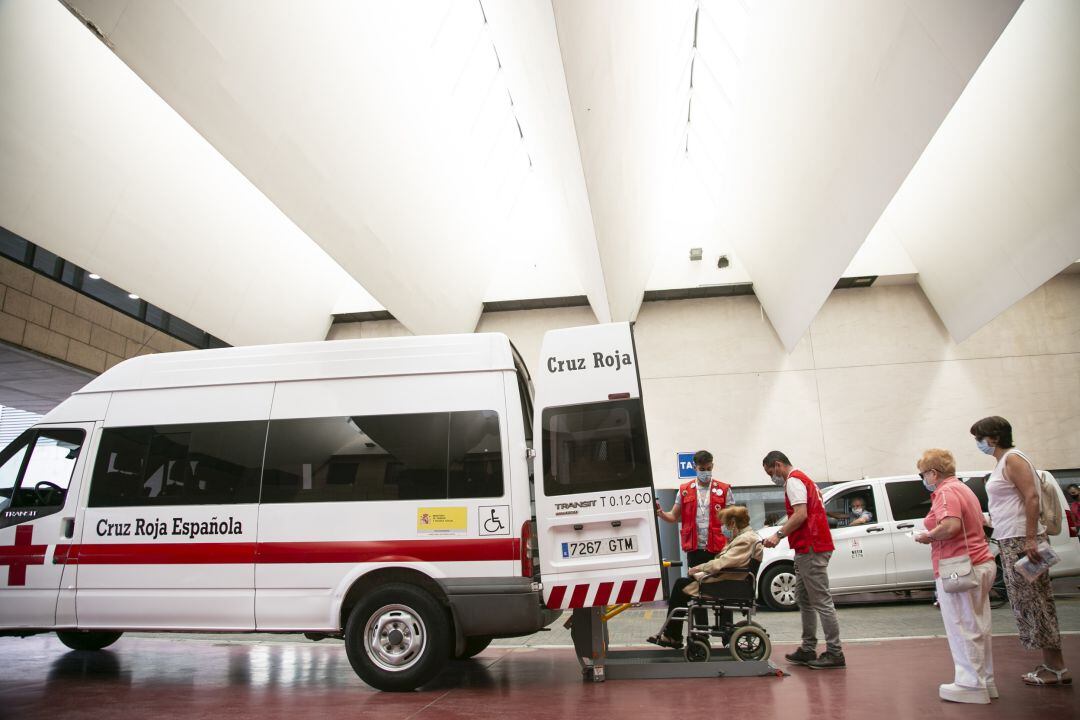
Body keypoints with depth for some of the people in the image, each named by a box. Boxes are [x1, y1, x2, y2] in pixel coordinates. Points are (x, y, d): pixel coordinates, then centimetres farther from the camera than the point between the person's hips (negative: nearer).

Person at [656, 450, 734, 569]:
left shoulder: (724, 489, 3)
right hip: (694, 549, 1)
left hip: (717, 549, -1)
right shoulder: (684, 491, 7)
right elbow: (674, 516, 8)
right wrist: (660, 513, -13)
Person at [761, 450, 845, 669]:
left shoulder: (793, 480, -11)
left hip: (810, 549, -11)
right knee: (804, 600, 14)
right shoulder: (802, 478, 22)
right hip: (808, 548, 11)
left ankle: (834, 653, -3)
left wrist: (779, 534, -19)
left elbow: (801, 514, -22)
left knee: (821, 601, -7)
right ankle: (808, 649, 20)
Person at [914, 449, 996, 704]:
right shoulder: (963, 489, 18)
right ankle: (985, 681, 24)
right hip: (981, 563, 10)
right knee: (977, 628, 16)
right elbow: (979, 522, 27)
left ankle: (971, 685, 2)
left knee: (963, 629, -3)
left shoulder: (946, 492, -14)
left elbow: (950, 526, -29)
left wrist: (927, 537, -13)